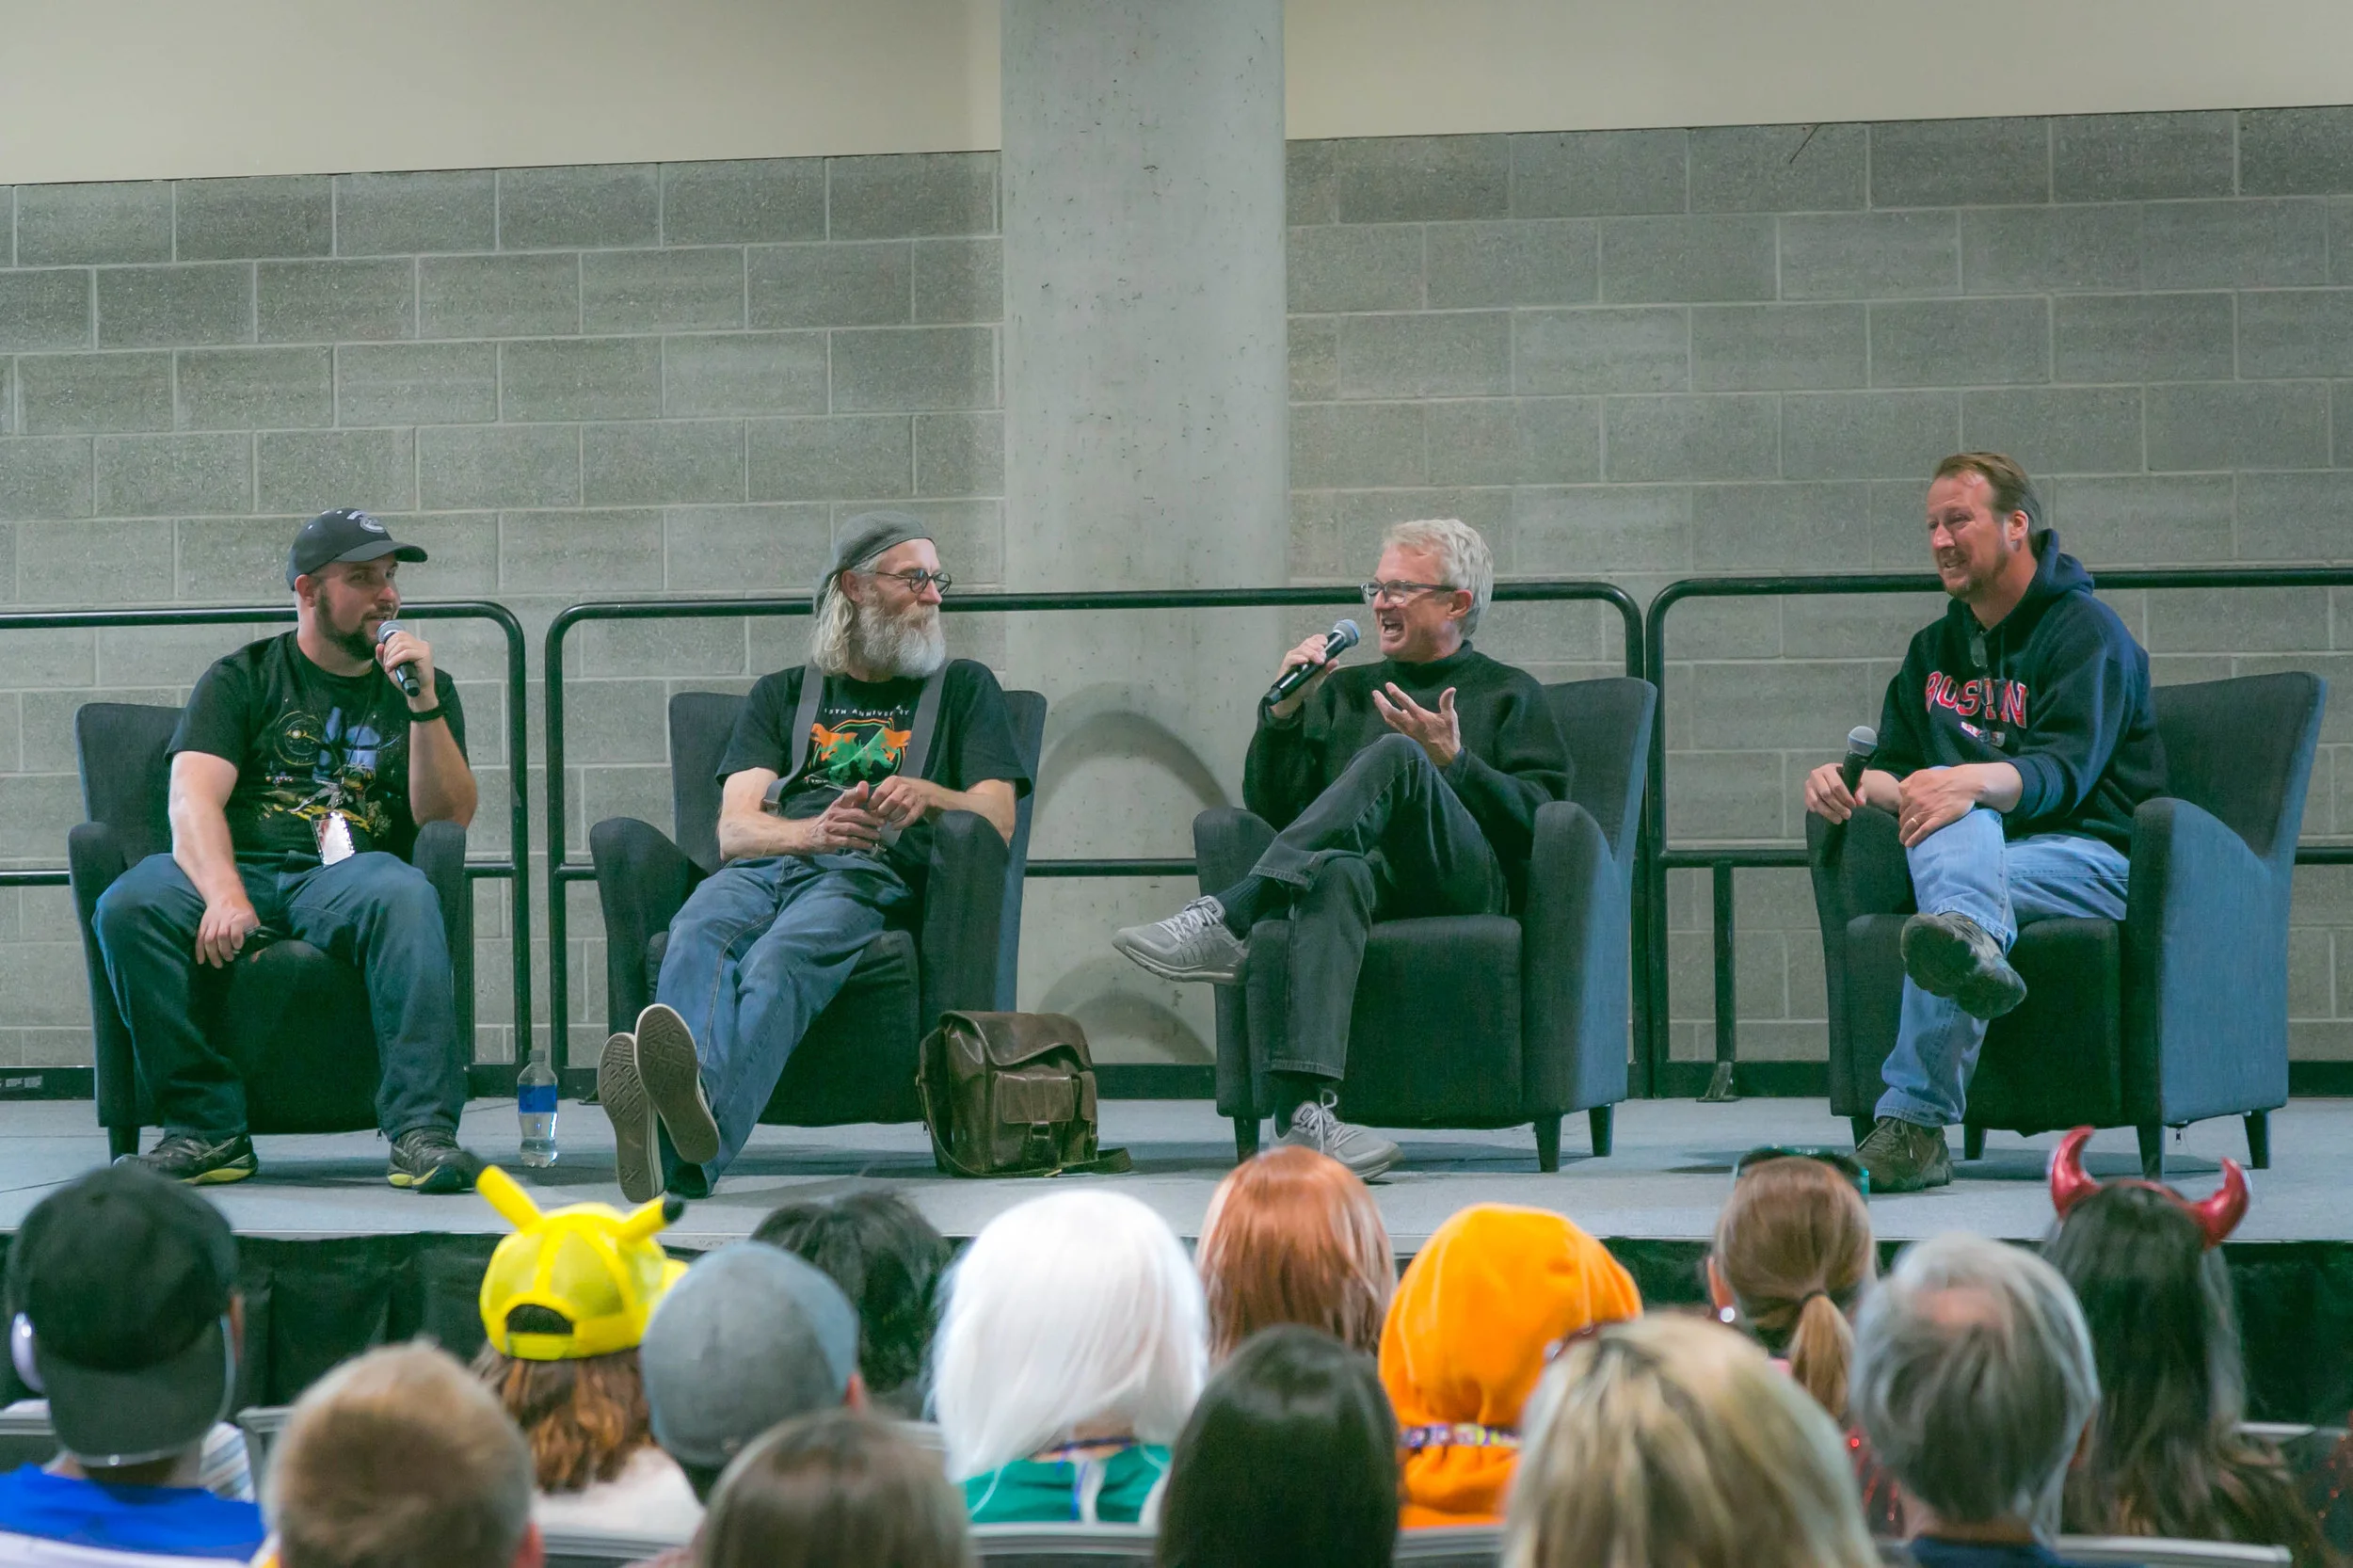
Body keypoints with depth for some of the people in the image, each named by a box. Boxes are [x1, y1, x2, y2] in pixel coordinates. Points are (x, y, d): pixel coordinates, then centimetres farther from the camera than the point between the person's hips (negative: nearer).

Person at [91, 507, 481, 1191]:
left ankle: (422, 1130, -40)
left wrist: (424, 703, -7)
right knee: (129, 905, -31)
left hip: (351, 877, 0)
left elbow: (451, 815, 7)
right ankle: (206, 1126, -25)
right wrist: (225, 895, -22)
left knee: (405, 896, -37)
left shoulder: (424, 689, 19)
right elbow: (193, 798, -2)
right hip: (241, 870, 0)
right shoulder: (243, 678, 14)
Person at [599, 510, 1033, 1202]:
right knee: (700, 934, -37)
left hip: (872, 875, -2)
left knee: (780, 959, -39)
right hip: (762, 864, 2)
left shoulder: (963, 688, 29)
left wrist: (928, 795, -8)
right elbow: (734, 828, 14)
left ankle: (700, 1115, -70)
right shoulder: (783, 695, 31)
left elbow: (997, 821, 15)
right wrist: (816, 830, -9)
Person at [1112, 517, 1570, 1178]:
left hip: (1467, 882, -2)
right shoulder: (1344, 690, 33)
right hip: (1365, 862, 2)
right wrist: (1285, 711, 11)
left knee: (1396, 757, -34)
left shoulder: (1510, 695, 23)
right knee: (1339, 875, -40)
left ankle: (1227, 918, -43)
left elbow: (1539, 820, 6)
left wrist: (1454, 763, -7)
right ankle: (1306, 1105, -59)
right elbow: (1271, 806, 24)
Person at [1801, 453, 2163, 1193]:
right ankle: (1972, 945, -71)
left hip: (2097, 856, -5)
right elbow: (1899, 770, 14)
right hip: (1986, 852, 5)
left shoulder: (2085, 632, -1)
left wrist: (1976, 782, -38)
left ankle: (1914, 1124, -53)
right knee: (1945, 814, -31)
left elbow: (2064, 773, -17)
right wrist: (1848, 780, -11)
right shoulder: (1937, 648, 22)